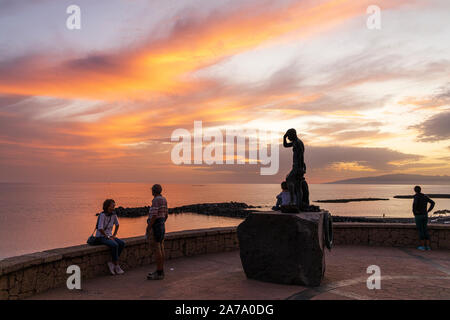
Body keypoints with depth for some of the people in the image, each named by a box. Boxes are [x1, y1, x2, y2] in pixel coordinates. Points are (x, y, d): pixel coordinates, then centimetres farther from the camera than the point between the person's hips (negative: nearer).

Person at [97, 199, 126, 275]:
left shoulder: (114, 214, 1)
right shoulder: (102, 215, -18)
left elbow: (117, 225, 18)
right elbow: (100, 229, -23)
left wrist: (114, 235, 7)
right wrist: (108, 237, -17)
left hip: (109, 236, 7)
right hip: (101, 237, -7)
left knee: (122, 243, -17)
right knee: (115, 245, -30)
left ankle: (112, 263, -9)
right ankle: (117, 266, -17)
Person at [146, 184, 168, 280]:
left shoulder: (156, 200, -16)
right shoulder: (163, 199, 13)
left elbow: (154, 216, -22)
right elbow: (166, 214, 18)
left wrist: (148, 229, -17)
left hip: (155, 226, -10)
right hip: (161, 225, 10)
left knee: (157, 250, -7)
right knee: (161, 249, 11)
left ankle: (159, 273, -4)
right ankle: (160, 271, 16)